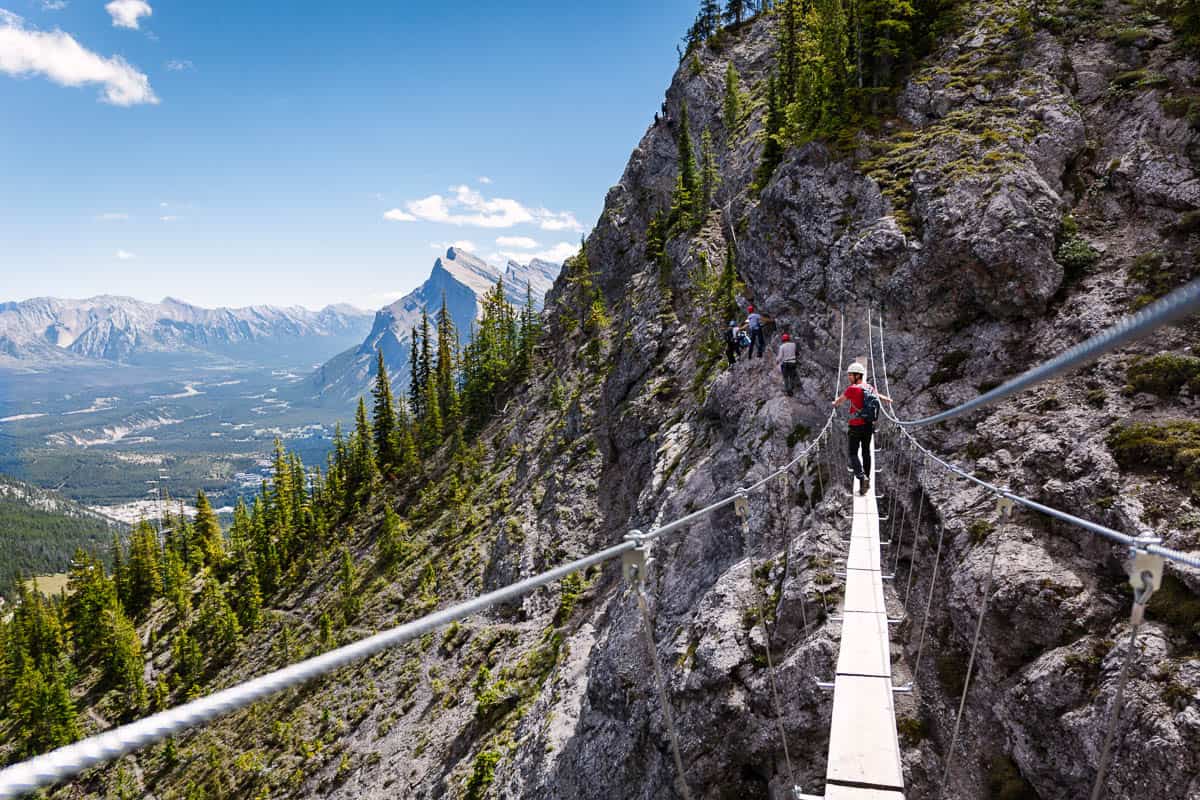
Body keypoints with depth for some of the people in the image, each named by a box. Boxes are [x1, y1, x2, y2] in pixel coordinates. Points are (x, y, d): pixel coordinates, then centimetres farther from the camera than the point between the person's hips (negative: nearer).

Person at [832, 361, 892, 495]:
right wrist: (887, 400, 50)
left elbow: (840, 401, 1)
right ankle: (867, 480, 24)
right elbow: (879, 396, 27)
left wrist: (835, 404, 26)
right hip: (869, 424, 6)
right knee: (866, 452, 16)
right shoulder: (870, 388, 5)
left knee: (853, 453, -2)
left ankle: (861, 477, -22)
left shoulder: (852, 389, -16)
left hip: (856, 426, -6)